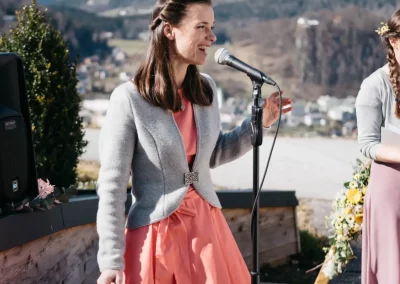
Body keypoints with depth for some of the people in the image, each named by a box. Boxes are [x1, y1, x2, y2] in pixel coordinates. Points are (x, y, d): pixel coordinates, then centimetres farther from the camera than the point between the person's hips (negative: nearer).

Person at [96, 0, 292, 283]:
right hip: (157, 234, -5)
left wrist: (259, 124, 5)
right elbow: (112, 185, -13)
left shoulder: (206, 88, 2)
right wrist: (111, 261, -14)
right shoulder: (129, 98, -16)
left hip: (205, 226, 6)